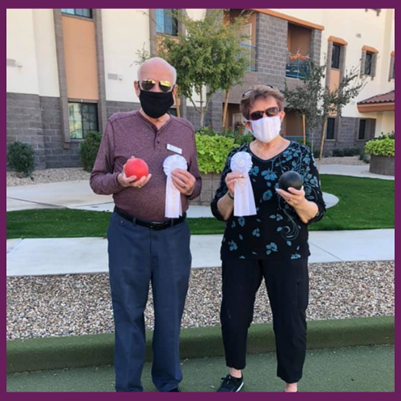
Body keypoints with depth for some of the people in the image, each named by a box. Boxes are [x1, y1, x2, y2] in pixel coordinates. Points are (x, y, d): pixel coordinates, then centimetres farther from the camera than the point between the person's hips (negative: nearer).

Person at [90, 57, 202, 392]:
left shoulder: (185, 130, 6)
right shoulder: (117, 125, 0)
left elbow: (197, 185, 11)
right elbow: (97, 180, 2)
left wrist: (190, 187, -13)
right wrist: (120, 180, -19)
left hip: (174, 234, 2)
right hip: (128, 233, -1)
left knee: (170, 312, 14)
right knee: (129, 313, 12)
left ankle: (168, 382, 37)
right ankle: (128, 387, 33)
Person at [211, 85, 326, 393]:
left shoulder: (301, 154, -3)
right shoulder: (237, 157, 0)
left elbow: (316, 213, -5)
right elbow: (220, 212, -1)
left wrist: (300, 203, -26)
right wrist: (231, 193, -21)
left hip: (287, 253, -1)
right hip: (239, 251, 2)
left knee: (291, 322, 5)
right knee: (233, 315, 10)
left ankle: (292, 386, 32)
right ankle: (235, 375, 37)